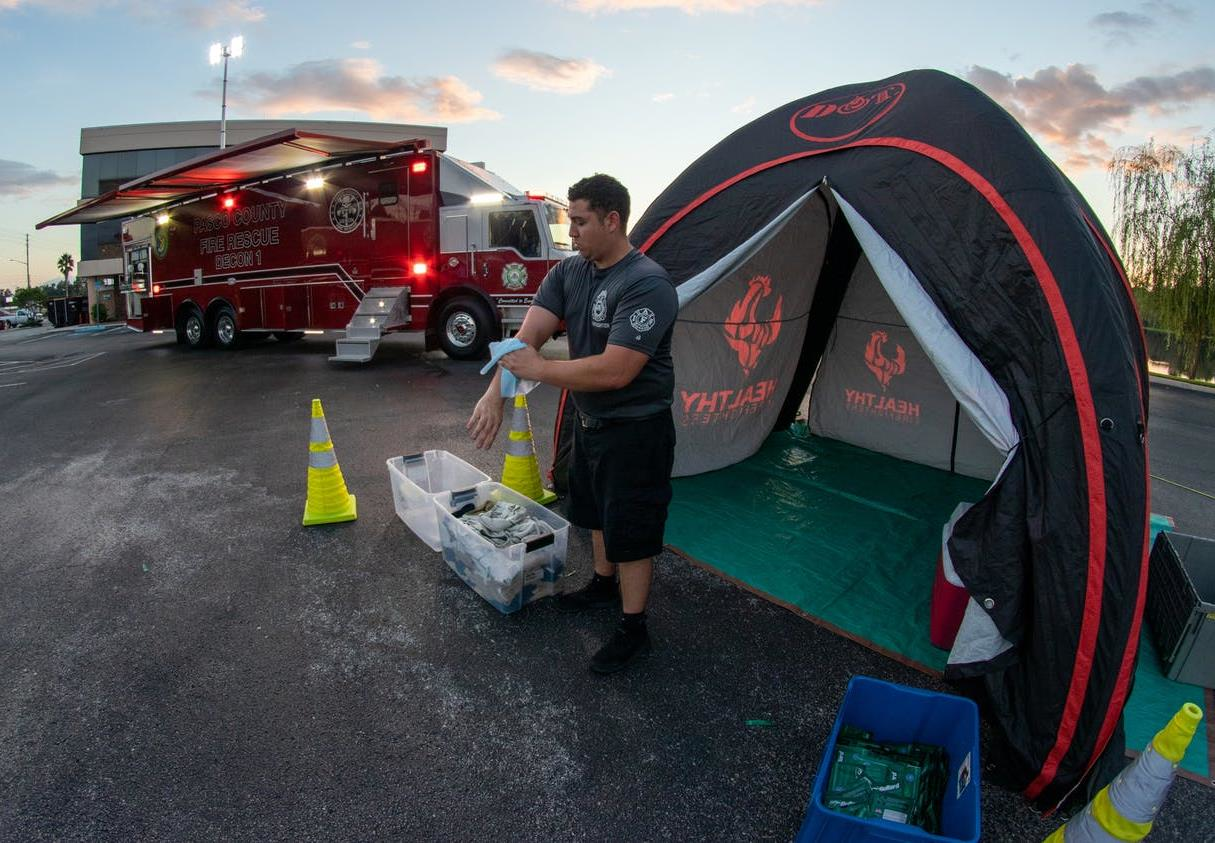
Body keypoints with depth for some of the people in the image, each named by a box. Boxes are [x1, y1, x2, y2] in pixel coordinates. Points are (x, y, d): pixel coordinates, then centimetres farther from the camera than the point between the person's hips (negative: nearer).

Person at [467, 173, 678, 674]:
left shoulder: (646, 285, -26)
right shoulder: (569, 272, -1)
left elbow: (615, 371, -32)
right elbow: (528, 335, -7)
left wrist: (540, 370, -24)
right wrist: (495, 393, -20)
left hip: (635, 430, -8)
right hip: (589, 420, 8)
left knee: (630, 530, 4)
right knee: (597, 512, 25)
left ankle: (632, 629, 22)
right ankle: (604, 584, 49)